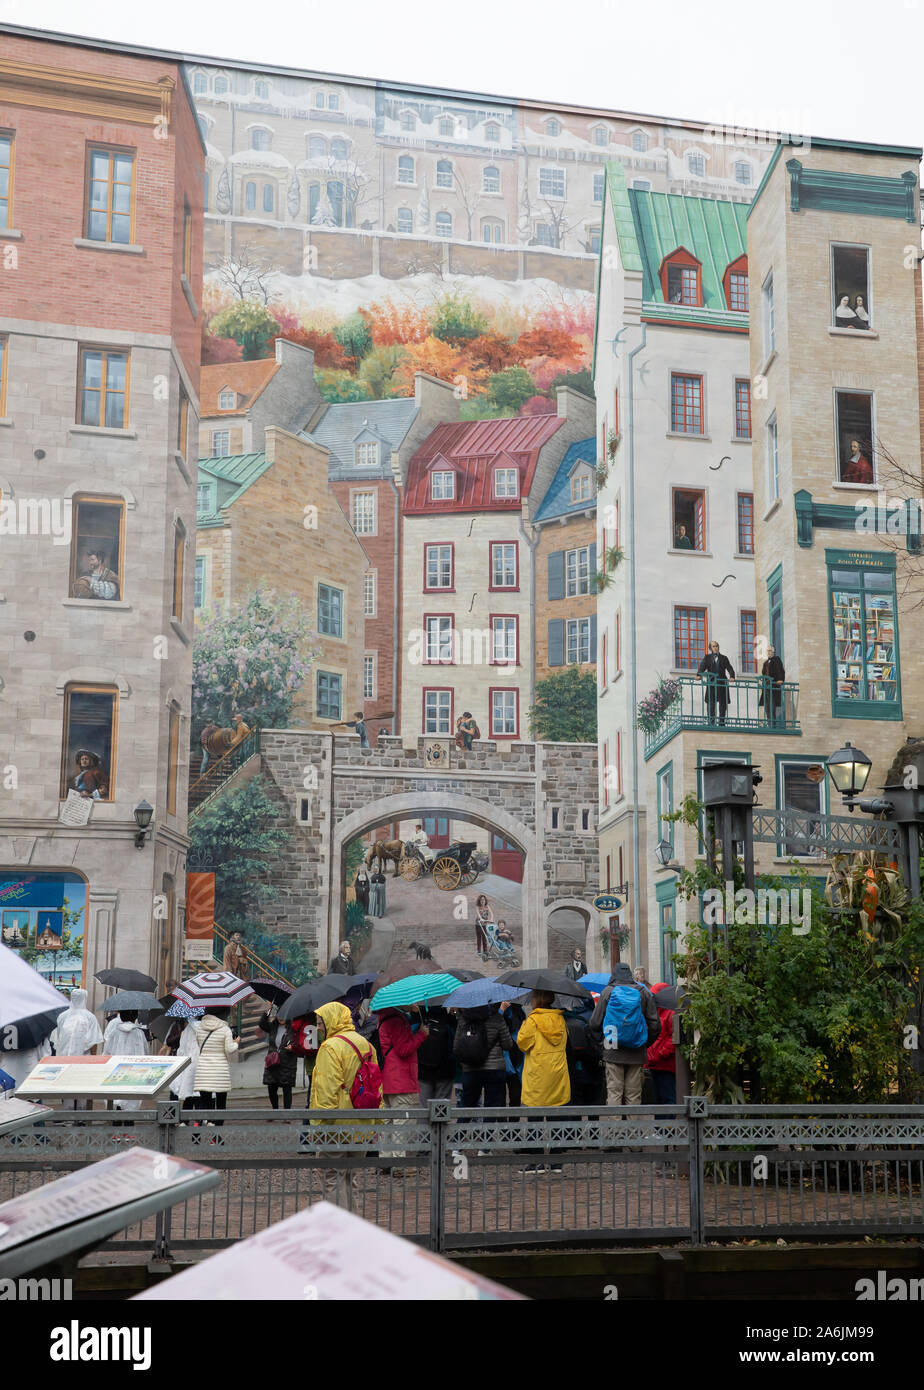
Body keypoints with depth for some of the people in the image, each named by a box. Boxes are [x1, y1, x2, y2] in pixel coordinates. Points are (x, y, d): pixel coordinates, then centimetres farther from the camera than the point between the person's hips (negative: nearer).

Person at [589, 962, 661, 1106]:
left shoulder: (608, 992, 1)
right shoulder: (643, 992, 5)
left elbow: (595, 1024, 0)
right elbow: (655, 1025, 5)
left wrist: (602, 1045, 13)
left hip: (613, 1053, -1)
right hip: (637, 1054, 2)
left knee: (613, 1093, -1)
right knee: (634, 1095, 5)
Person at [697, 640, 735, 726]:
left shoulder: (724, 658, 15)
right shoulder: (707, 657, 12)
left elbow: (729, 668, 5)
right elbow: (702, 666, -2)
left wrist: (732, 676, -14)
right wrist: (699, 675, -21)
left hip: (722, 683, 2)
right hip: (711, 683, -2)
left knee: (723, 703, 4)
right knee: (711, 703, -7)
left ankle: (722, 723, 12)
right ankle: (711, 723, -4)